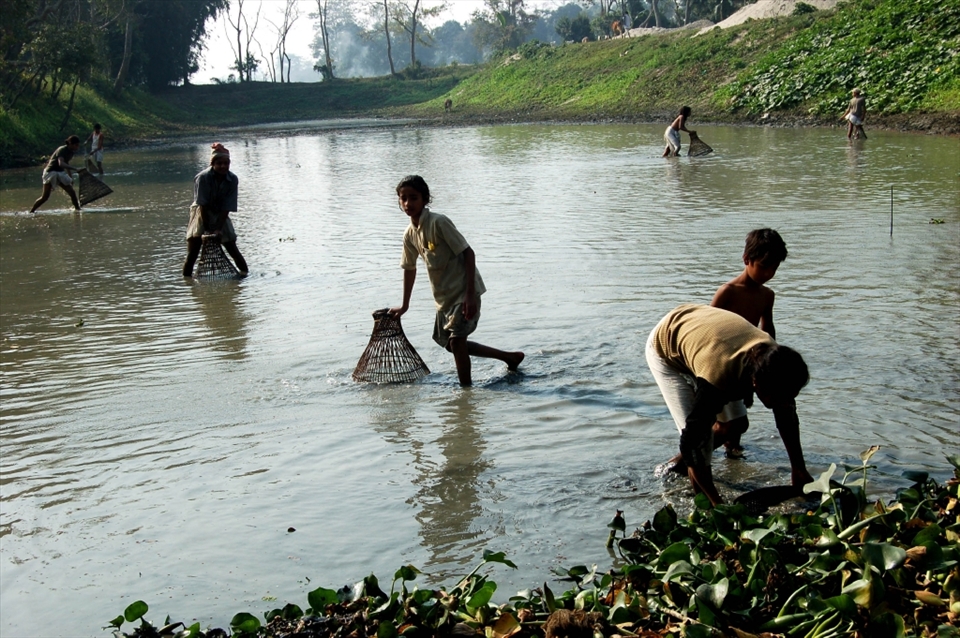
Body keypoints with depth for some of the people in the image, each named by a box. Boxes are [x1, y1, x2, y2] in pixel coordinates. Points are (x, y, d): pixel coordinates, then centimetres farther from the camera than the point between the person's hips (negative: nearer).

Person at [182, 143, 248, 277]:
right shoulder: (203, 178, -23)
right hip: (202, 215, -2)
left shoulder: (233, 180, -16)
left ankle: (244, 271, 14)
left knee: (232, 247, -2)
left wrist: (218, 229, -22)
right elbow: (203, 205, -22)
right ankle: (186, 277, -1)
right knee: (192, 251, -10)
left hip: (220, 216, 2)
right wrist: (206, 229, -23)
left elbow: (227, 208, -15)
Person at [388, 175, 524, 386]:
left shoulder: (439, 222, -20)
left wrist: (470, 295, -25)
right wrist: (404, 305, 25)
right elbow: (410, 268, 18)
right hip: (444, 296, 9)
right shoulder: (409, 234, 3)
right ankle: (510, 357, 29)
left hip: (464, 291, -9)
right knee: (451, 344, 15)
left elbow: (468, 253, -20)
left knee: (456, 339, -17)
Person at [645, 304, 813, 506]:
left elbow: (788, 416, -7)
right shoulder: (718, 377, -46)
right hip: (665, 348, -6)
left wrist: (800, 470, -4)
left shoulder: (773, 357, -27)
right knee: (699, 435, -16)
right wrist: (719, 505, -36)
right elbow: (690, 443, -38)